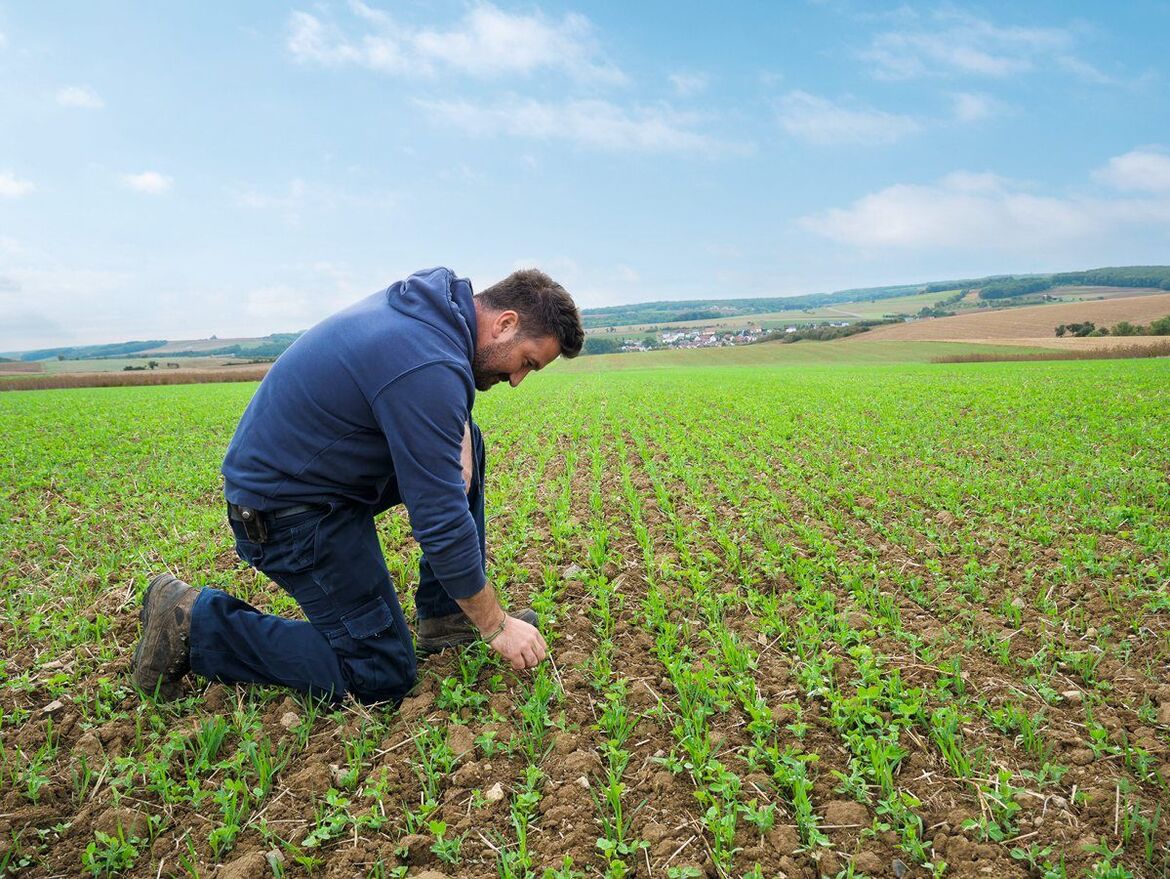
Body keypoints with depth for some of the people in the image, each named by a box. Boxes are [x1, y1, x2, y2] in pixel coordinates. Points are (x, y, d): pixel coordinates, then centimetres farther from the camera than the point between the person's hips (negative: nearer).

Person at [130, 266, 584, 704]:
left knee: (468, 441, 11)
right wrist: (496, 626, -15)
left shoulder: (433, 296, 0)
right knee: (382, 676, -5)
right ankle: (193, 623, 0)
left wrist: (458, 434, -2)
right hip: (287, 506, -10)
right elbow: (441, 520, -26)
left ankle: (445, 616, 14)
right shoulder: (429, 368, -29)